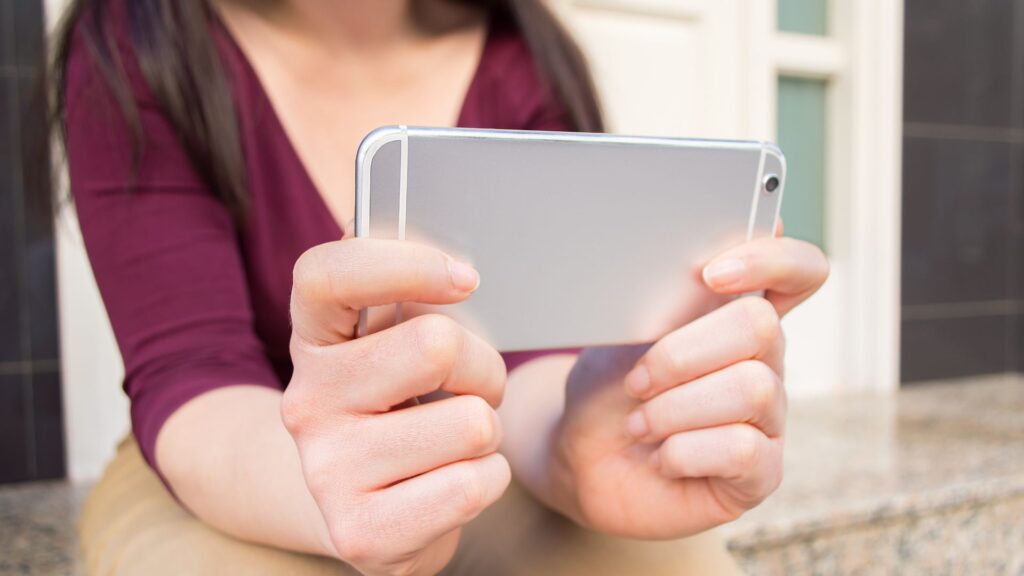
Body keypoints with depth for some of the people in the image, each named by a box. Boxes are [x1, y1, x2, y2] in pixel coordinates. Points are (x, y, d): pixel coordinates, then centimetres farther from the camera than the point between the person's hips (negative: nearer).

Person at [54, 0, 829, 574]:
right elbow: (188, 372, -22)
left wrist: (575, 450, -42)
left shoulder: (530, 65, -7)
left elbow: (538, 347, -18)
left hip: (474, 481, 2)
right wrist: (332, 492, -45)